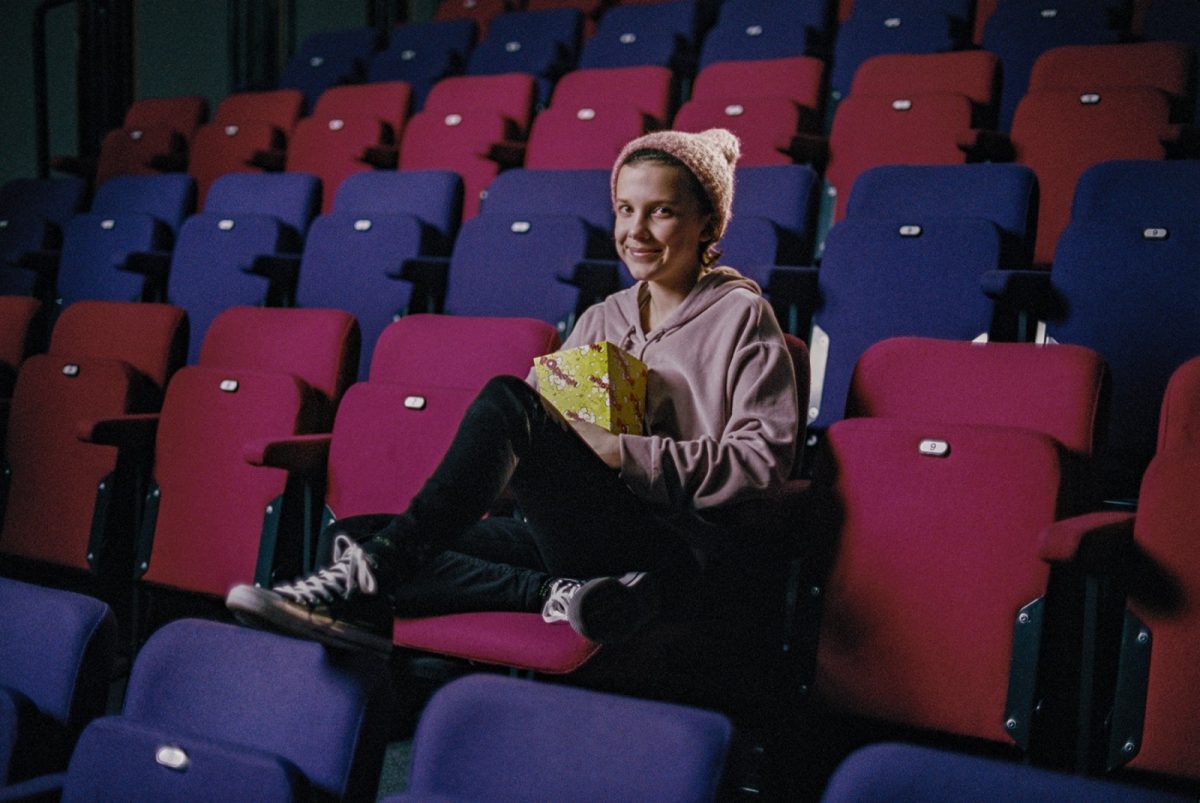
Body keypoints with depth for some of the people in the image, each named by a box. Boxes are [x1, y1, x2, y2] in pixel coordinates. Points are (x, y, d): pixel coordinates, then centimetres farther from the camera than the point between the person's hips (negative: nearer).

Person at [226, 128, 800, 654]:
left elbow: (764, 459, -8)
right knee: (356, 536, -11)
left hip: (676, 551, -7)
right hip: (582, 535, 7)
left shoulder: (741, 315, 3)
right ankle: (555, 594, -27)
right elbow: (556, 429, 19)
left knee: (506, 399, -29)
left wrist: (623, 452, -14)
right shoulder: (602, 318, 21)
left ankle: (369, 578, -31)